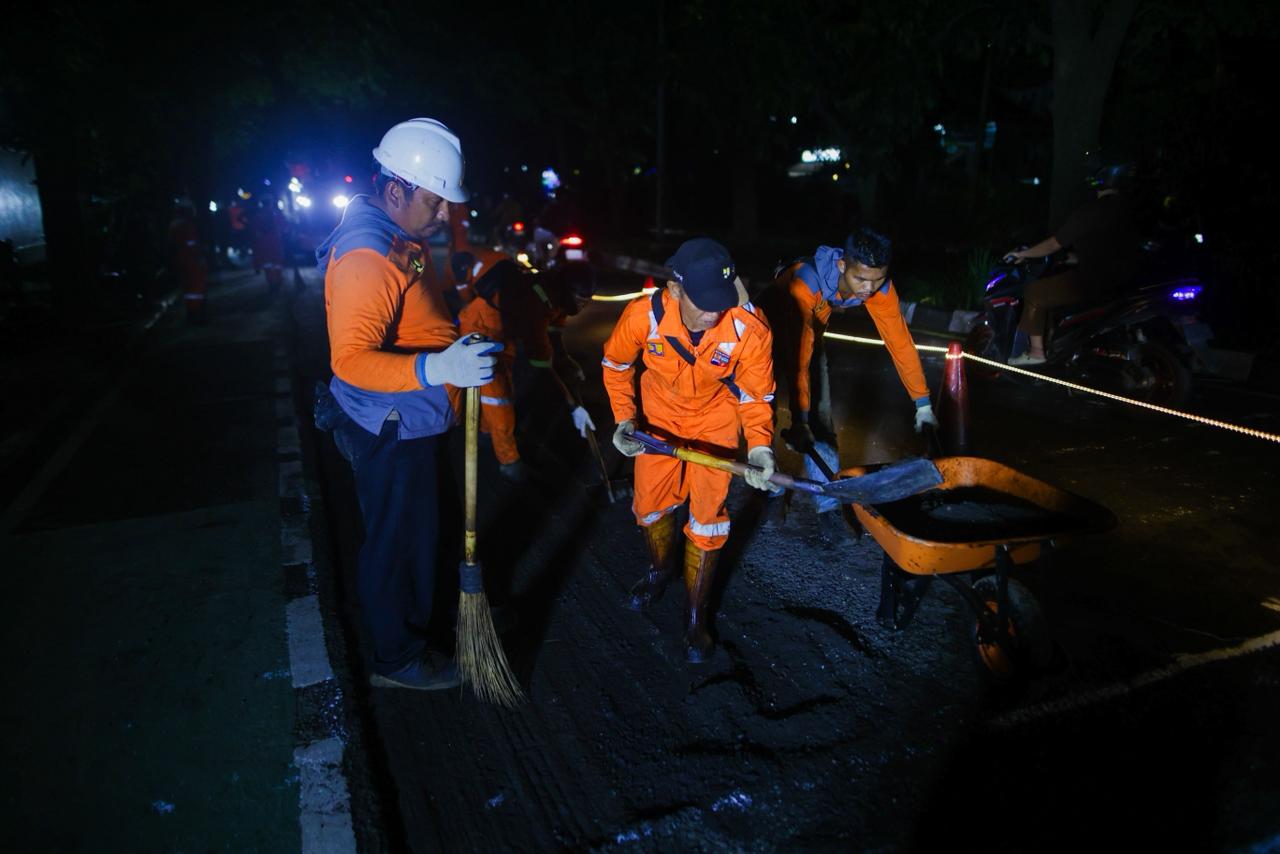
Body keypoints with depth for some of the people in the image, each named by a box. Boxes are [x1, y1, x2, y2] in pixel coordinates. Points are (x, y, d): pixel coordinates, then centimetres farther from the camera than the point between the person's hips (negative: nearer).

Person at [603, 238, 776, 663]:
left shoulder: (750, 329, -34)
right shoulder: (643, 315, -32)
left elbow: (756, 395, -16)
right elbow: (615, 364, -8)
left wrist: (759, 445, -32)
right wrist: (624, 418, -17)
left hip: (716, 419, -1)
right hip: (659, 412, 2)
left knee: (707, 516, 0)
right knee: (650, 501, 13)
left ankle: (696, 615, 23)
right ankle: (660, 570, 48)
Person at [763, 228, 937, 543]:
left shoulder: (879, 287, -25)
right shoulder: (805, 284, -42)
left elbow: (900, 341, -18)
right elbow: (797, 358, -42)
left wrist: (923, 404, -14)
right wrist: (798, 420, -43)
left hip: (812, 332, 4)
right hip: (773, 330, -4)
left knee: (821, 418, -1)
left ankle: (828, 506, 6)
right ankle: (772, 490, 16)